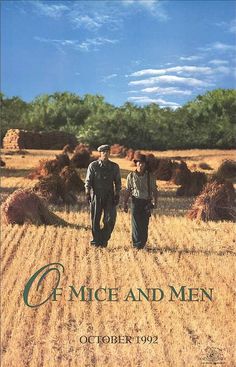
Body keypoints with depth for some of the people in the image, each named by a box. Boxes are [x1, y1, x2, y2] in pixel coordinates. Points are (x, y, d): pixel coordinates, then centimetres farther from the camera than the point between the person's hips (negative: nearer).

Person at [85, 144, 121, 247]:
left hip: (109, 196, 1)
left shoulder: (114, 167, 6)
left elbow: (118, 182, 9)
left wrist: (117, 195, 1)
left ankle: (104, 239, 13)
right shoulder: (93, 165, 2)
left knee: (110, 220, -5)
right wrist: (87, 193, -9)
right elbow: (88, 181, 1)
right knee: (95, 220, 4)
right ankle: (96, 241, 18)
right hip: (96, 195, -1)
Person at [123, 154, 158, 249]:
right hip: (135, 202, 0)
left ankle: (142, 244, 13)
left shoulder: (150, 176, 4)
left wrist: (155, 202, -4)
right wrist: (125, 203, 5)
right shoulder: (131, 176, 5)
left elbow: (154, 190, 6)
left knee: (144, 225, 2)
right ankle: (136, 244, -1)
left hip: (146, 203, 1)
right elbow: (127, 191, 8)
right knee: (136, 224, -5)